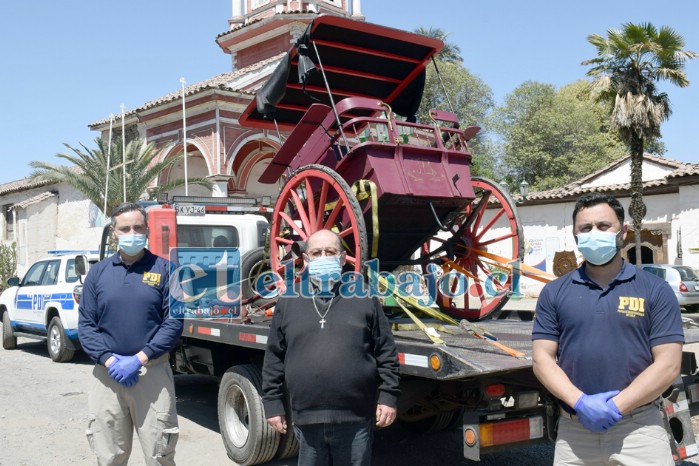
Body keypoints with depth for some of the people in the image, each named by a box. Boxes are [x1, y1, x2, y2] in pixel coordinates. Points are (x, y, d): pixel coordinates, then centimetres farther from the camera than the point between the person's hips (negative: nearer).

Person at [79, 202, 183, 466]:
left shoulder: (164, 269, 3)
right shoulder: (98, 272, 9)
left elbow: (174, 322, -4)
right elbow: (86, 325, 5)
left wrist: (139, 359, -14)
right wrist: (110, 361, -10)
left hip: (153, 372, -2)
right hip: (107, 374, 2)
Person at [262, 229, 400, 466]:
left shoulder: (364, 299, 3)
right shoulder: (288, 303, 7)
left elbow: (386, 353, 4)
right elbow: (274, 358, 9)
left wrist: (388, 396, -1)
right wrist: (272, 403, 7)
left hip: (356, 419, -1)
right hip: (307, 420, 2)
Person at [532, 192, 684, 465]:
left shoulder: (655, 290, 1)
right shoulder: (554, 293, 6)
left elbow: (668, 364, -5)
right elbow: (542, 359, 2)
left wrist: (616, 406, -14)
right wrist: (580, 402, -14)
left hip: (639, 428, -1)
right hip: (573, 430, 2)